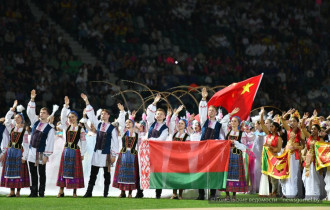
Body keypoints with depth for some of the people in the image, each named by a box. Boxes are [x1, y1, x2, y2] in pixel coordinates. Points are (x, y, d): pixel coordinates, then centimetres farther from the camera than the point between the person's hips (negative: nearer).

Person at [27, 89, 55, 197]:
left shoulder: (50, 128, -6)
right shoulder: (36, 122, 10)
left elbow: (50, 143, -10)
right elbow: (30, 112, 7)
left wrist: (46, 155, -16)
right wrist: (32, 100, -4)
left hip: (41, 153, -5)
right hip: (32, 151, 5)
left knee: (41, 174, 2)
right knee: (33, 173, 7)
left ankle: (41, 192, 6)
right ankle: (34, 192, 12)